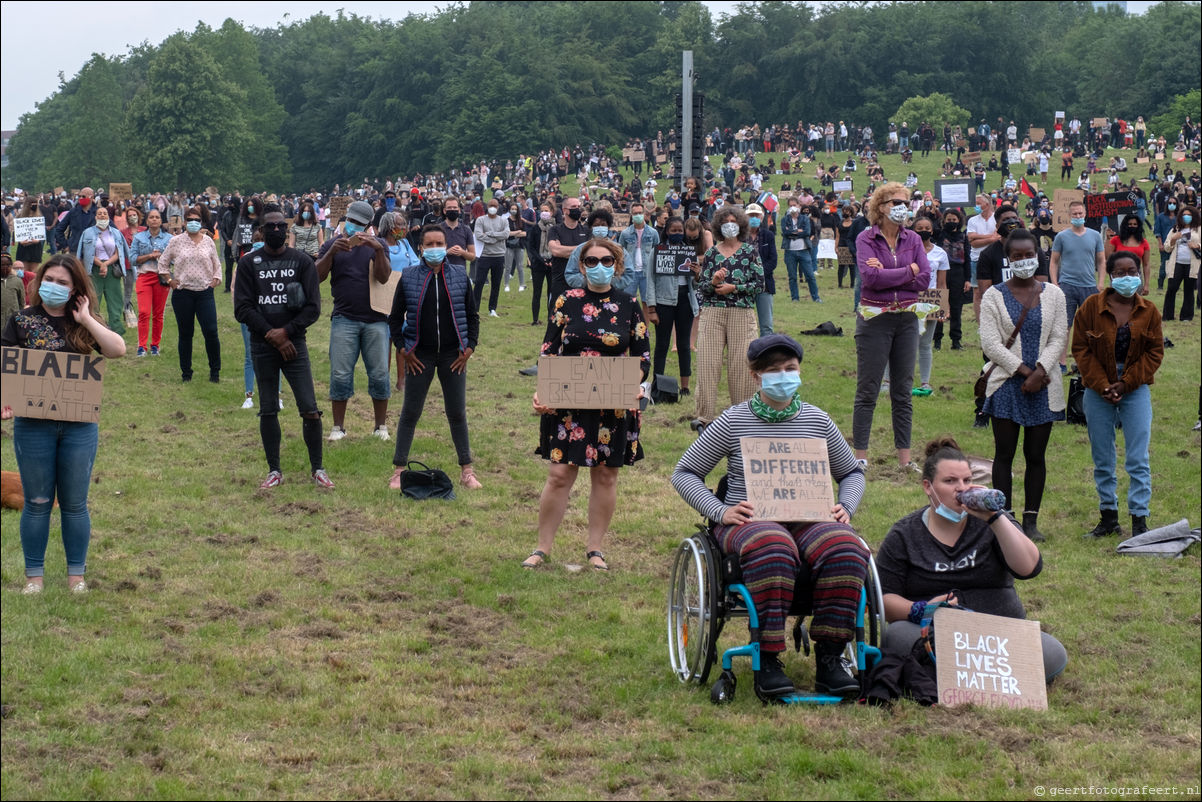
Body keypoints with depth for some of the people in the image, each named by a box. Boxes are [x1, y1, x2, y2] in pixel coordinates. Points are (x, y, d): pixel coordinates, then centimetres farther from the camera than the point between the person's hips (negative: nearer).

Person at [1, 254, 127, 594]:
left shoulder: (84, 323, 4)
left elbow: (118, 349, -10)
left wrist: (86, 320, -13)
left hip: (79, 426, 1)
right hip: (33, 424, -1)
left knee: (74, 503, 9)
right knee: (37, 502, 7)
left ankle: (76, 573, 20)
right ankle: (34, 574, 18)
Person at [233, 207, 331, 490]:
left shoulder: (302, 261, 4)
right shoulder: (249, 263, 4)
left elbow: (313, 307, 1)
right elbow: (243, 308, -1)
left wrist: (286, 331, -11)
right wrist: (272, 336, -9)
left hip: (294, 343, -1)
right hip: (262, 347, 1)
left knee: (310, 410, -6)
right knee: (268, 410, 5)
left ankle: (317, 469, 5)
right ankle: (274, 471, 14)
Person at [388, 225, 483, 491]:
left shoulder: (460, 277, 3)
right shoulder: (409, 278, -1)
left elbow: (472, 315, 10)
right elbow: (395, 317, 5)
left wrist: (469, 347, 1)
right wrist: (403, 349, -2)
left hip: (453, 356, 1)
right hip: (419, 356, -1)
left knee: (457, 413, 5)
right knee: (410, 413, 2)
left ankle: (466, 470, 13)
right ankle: (399, 470, 10)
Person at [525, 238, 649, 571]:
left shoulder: (628, 306, 4)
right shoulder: (567, 302, 2)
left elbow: (642, 356, 6)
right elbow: (549, 351, 1)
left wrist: (637, 385, -14)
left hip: (614, 406, 1)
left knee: (605, 476, 7)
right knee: (560, 475, -3)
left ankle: (595, 547, 20)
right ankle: (543, 547, 9)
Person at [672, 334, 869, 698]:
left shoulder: (817, 421, 14)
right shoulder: (733, 422, 5)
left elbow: (852, 473, 25)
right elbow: (684, 473, 8)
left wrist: (845, 508, 3)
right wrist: (720, 511, -8)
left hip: (809, 519, 3)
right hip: (749, 520, -3)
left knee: (846, 549, -31)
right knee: (772, 549, -40)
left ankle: (830, 658, -25)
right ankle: (767, 663, -35)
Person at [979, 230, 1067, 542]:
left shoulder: (1053, 294, 8)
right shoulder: (993, 296, 1)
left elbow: (1058, 339, 2)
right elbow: (991, 344, -6)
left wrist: (1039, 372, -13)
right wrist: (1025, 371, -13)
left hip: (1044, 387, 2)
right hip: (1007, 385, -2)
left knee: (1036, 455, 4)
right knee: (1004, 454, -1)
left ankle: (1031, 519, 11)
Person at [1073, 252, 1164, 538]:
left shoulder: (1149, 311, 0)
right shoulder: (1091, 307, -4)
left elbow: (1154, 353, 1)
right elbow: (1081, 348, -2)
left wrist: (1125, 384, -9)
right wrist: (1103, 386, -10)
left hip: (1136, 389, 0)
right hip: (1098, 390, 0)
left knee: (1138, 459, -4)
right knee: (1102, 460, 7)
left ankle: (1139, 518, 0)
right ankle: (1109, 516, 18)